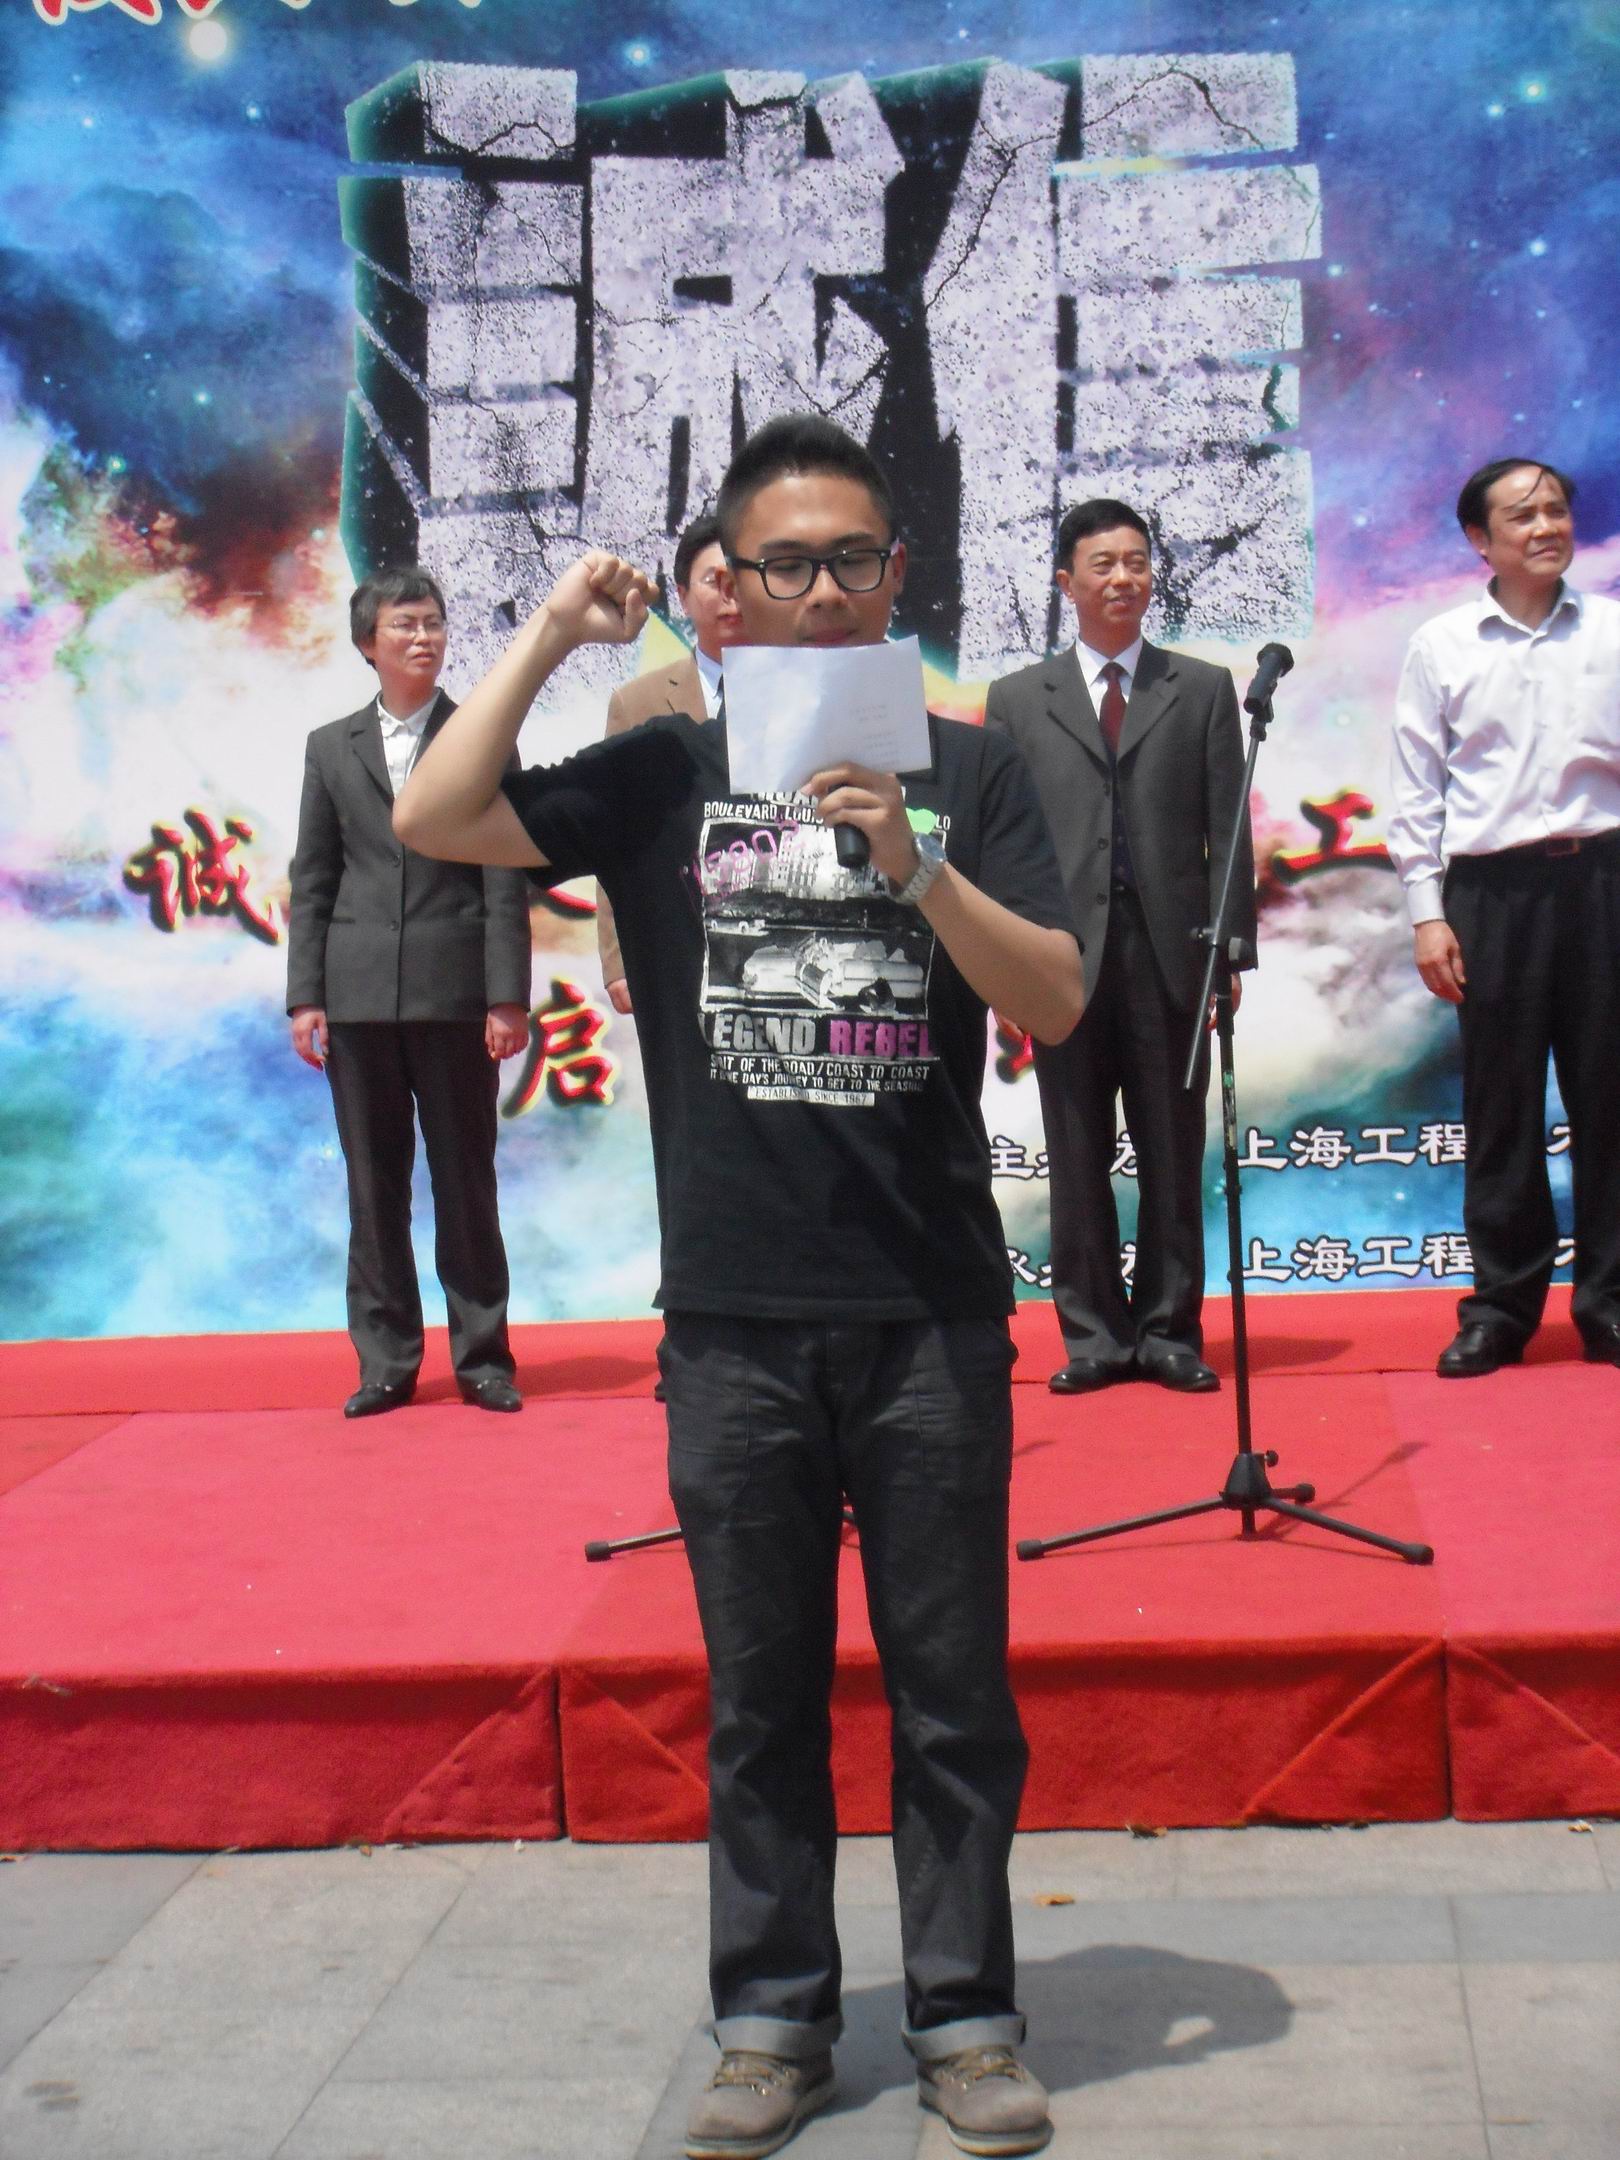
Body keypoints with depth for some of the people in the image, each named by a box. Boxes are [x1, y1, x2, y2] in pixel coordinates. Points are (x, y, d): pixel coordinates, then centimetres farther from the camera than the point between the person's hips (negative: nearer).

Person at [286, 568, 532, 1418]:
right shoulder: (331, 747, 12)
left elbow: (505, 880, 0)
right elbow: (311, 881, 10)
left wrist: (508, 996, -7)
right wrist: (304, 995, 2)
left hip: (455, 993, -2)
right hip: (358, 995, 2)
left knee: (466, 1181, 3)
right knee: (373, 1186, 6)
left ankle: (481, 1355, 11)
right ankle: (385, 1360, 14)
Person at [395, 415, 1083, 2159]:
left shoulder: (964, 770, 4)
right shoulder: (667, 775, 6)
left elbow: (1057, 1006, -4)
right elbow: (434, 819, -5)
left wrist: (916, 867, -17)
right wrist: (553, 630, -2)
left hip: (930, 1311, -1)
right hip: (733, 1315, 1)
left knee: (952, 1687, 7)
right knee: (760, 1692, 11)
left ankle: (964, 2018, 21)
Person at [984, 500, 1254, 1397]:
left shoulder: (1203, 690, 10)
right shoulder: (1017, 699, 9)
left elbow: (1227, 830, 6)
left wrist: (1231, 948, -2)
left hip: (1169, 955, 0)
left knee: (1173, 1157, 5)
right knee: (1077, 1161, 5)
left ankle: (1169, 1330, 15)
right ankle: (1093, 1333, 13)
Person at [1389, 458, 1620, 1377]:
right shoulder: (1440, 648, 6)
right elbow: (1419, 790, 7)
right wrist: (1426, 912, 1)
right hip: (1493, 887, 0)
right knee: (1500, 1103, 5)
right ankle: (1502, 1305, 14)